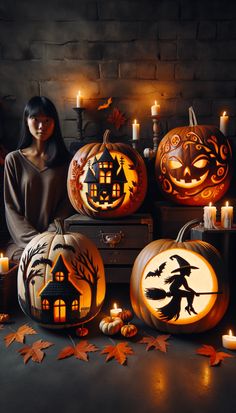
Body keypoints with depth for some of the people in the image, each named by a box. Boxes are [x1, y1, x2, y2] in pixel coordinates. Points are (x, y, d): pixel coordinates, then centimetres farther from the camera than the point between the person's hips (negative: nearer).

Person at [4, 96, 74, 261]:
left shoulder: (65, 160, 8)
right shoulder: (14, 159, 7)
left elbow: (67, 206, 5)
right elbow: (12, 208, 4)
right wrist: (35, 240, -9)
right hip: (22, 243, 0)